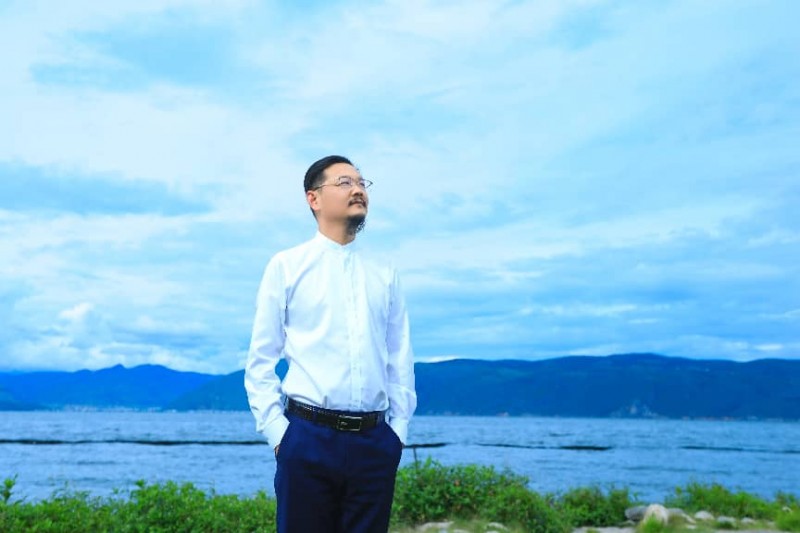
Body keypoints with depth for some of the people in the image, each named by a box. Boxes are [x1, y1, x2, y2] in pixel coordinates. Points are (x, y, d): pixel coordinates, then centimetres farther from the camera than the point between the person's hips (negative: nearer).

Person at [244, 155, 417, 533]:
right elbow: (260, 361, 2)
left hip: (375, 441, 3)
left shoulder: (384, 275, 10)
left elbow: (400, 361, 11)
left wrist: (398, 430, 5)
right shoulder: (286, 266, 2)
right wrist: (277, 431, -5)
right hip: (308, 438, -2)